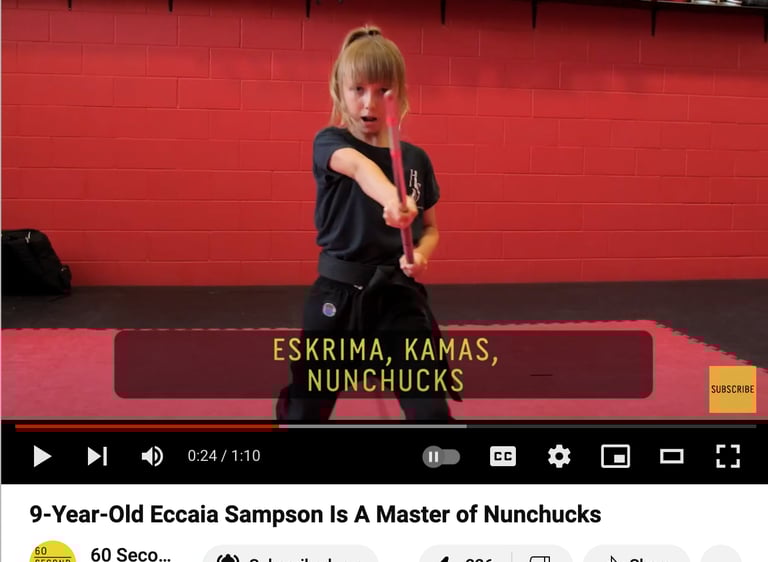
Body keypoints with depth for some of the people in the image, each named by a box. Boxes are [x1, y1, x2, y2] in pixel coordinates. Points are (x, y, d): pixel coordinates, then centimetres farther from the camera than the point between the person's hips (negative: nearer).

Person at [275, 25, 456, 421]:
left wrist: (420, 256, -10)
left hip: (399, 295, 2)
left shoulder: (415, 159, 4)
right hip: (337, 295, -2)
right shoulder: (329, 143, -6)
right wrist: (390, 199, -54)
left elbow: (430, 229, 15)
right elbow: (359, 166, -31)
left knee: (431, 411, -2)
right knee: (305, 410, 9)